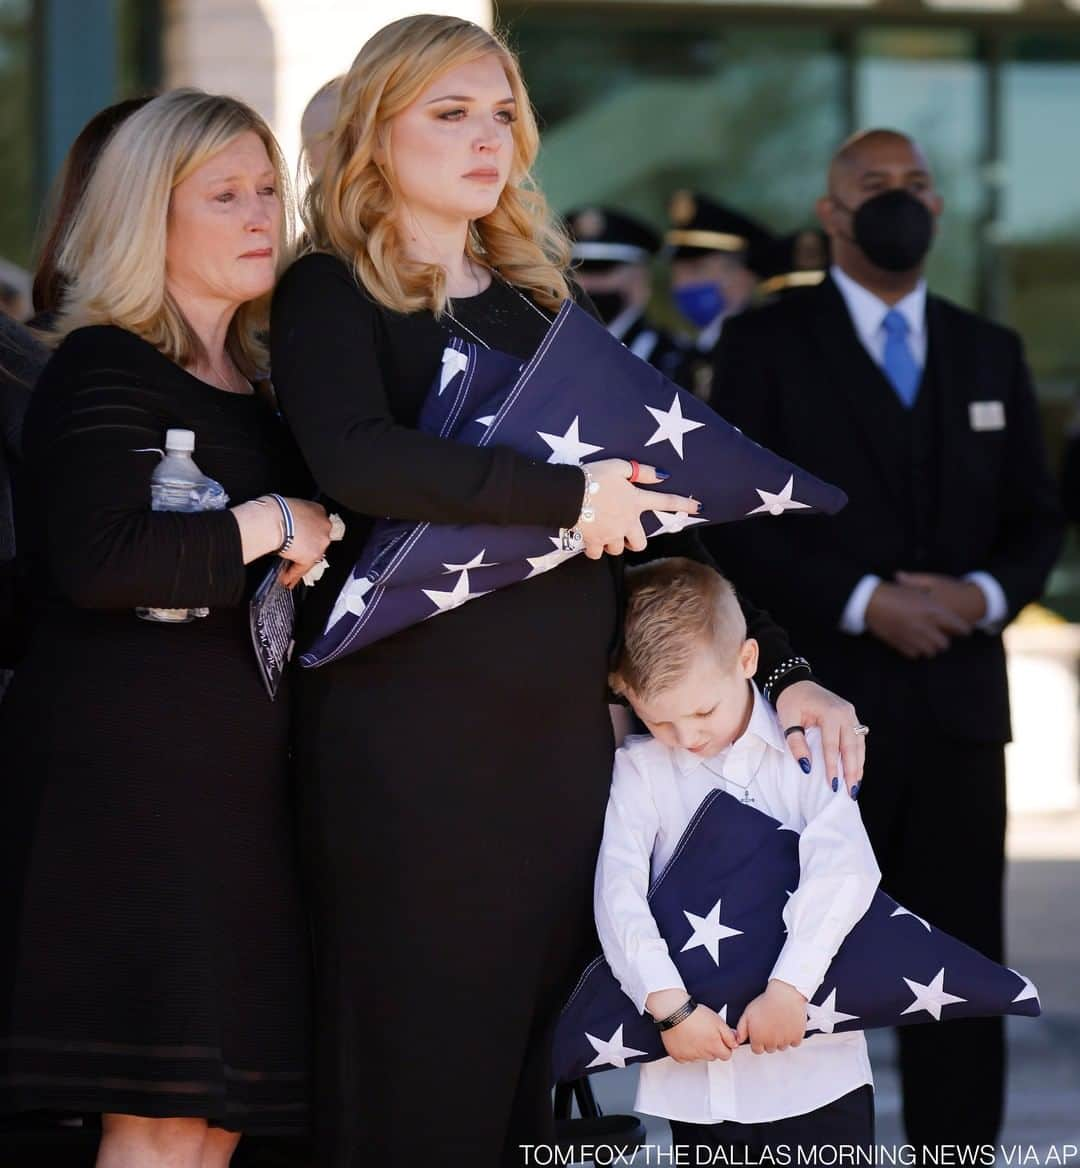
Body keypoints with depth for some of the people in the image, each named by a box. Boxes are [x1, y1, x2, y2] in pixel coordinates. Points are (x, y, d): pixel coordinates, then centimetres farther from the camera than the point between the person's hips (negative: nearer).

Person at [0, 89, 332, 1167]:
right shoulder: (103, 372, -6)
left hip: (233, 774, 8)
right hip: (129, 778, -8)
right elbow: (95, 561, -23)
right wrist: (268, 526, -13)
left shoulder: (255, 387, 20)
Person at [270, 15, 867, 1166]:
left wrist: (782, 670, 10)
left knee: (531, 1058, 7)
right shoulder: (330, 295, -2)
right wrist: (569, 494, -19)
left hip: (563, 728, 6)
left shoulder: (533, 301, 16)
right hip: (410, 736, -6)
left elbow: (648, 502, 18)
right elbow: (355, 458, -22)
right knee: (418, 1069, -3)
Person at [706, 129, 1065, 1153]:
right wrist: (862, 602, -16)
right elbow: (738, 521, -6)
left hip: (958, 699, 4)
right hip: (817, 700, -3)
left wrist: (986, 594, -8)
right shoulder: (766, 347, 1)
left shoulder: (989, 353, 14)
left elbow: (1036, 519, 13)